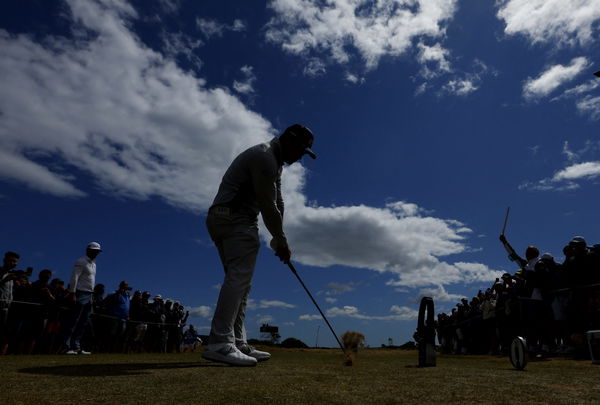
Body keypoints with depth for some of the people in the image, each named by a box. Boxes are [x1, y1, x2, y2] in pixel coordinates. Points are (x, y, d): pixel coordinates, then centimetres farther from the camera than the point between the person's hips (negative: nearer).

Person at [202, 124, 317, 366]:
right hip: (235, 218, -11)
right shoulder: (264, 156, -12)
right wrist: (282, 241, -4)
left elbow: (277, 204, 17)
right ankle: (220, 344, -19)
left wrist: (279, 240, 10)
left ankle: (237, 344, 8)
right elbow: (268, 206, -14)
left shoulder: (274, 162, 22)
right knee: (238, 278, -16)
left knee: (239, 281, 6)